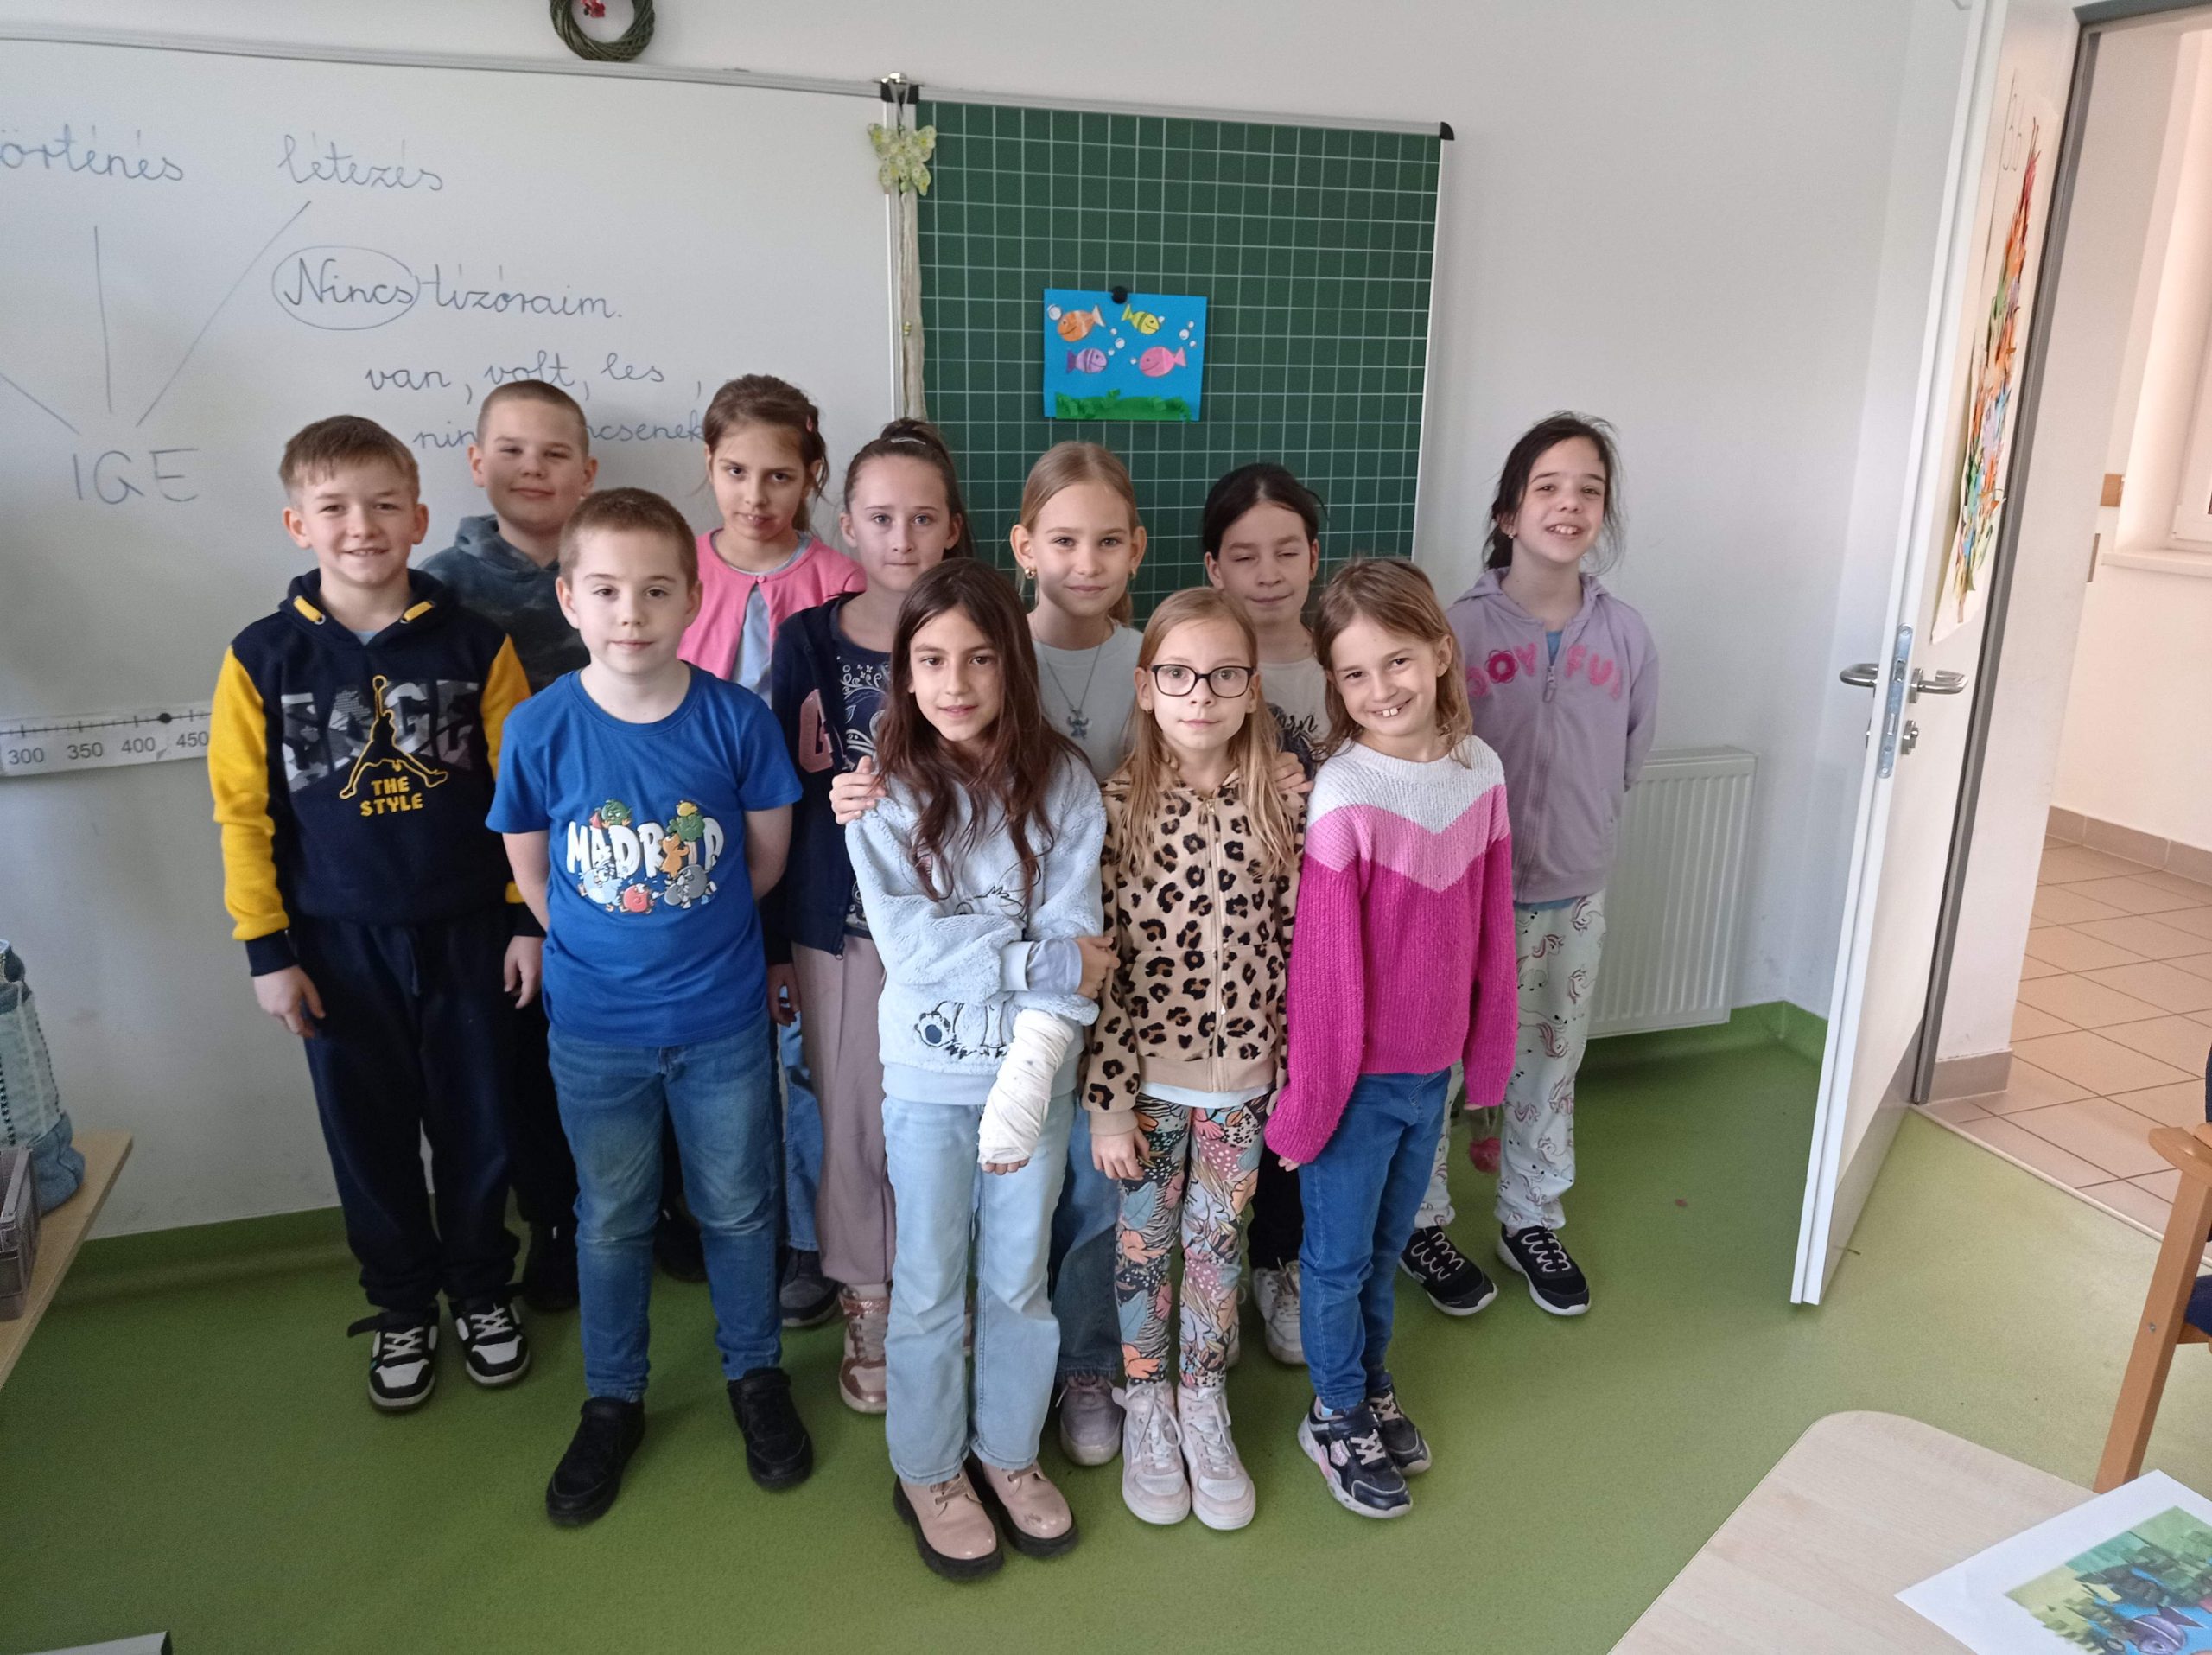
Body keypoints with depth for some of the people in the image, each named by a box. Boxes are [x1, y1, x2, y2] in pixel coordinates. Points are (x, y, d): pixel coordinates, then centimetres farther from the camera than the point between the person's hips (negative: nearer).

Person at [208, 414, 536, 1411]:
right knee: (369, 1138, 14)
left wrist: (528, 919, -4)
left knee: (475, 1128, 12)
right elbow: (244, 811, -1)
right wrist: (267, 950, -2)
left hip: (463, 933, 0)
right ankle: (402, 1307, 34)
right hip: (338, 945, 1)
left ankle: (482, 1291, 34)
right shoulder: (264, 658, -4)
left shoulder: (474, 645, -6)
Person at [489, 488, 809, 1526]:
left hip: (724, 1021, 0)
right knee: (611, 1219, 18)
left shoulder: (734, 719, -14)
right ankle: (613, 1400, 39)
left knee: (736, 1207, 17)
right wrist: (608, 946, 3)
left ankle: (756, 1373, 40)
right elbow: (530, 871, 0)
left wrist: (692, 927, 4)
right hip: (595, 1028, 1)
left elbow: (767, 855, -2)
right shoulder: (541, 729, -13)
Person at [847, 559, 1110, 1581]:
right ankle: (929, 1470, 35)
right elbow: (907, 942, -15)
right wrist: (1044, 961, -18)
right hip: (928, 1077, -1)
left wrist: (1026, 1084, -22)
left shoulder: (1061, 782, -7)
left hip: (1034, 1073, 1)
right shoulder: (884, 791, -9)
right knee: (929, 1288, 13)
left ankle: (1009, 1451, 39)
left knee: (1020, 1279, 16)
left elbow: (1074, 941, -13)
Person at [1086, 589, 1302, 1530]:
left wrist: (1296, 1082, -1)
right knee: (1144, 1245, 14)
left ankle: (1204, 1408, 38)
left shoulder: (1282, 808, -7)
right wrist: (1107, 1100, -10)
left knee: (1217, 1246, 16)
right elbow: (1097, 963, -10)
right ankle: (1146, 1410, 37)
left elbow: (1294, 951, -2)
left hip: (1242, 1078, 1)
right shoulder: (1117, 806, -12)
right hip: (1147, 1079, -1)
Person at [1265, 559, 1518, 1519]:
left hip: (1433, 1066, 5)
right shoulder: (1343, 795, -21)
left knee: (1387, 1243, 23)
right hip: (1356, 1073, -5)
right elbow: (1325, 966, -18)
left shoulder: (1479, 770, -4)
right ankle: (1335, 1417, 35)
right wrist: (1308, 1104, -13)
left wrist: (1488, 1053, 9)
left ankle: (1372, 1387, 45)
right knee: (1339, 1253, 13)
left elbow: (1491, 928, 4)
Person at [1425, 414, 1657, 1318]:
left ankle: (1530, 1220, 39)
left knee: (1550, 1063, 18)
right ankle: (1422, 1224, 31)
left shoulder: (1626, 636, -4)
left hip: (1574, 895, 4)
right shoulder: (1461, 628, -15)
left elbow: (1628, 760, 9)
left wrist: (1571, 830, 9)